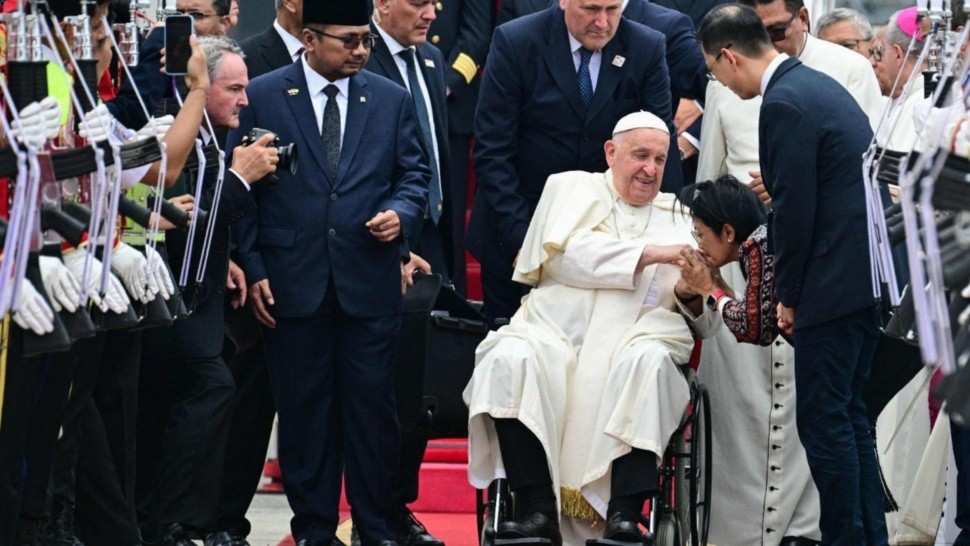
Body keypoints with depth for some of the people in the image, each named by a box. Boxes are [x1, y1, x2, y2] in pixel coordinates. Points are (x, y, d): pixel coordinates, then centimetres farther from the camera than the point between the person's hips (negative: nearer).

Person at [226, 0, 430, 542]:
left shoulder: (392, 100, 9)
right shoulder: (261, 97, 1)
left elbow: (414, 174, 14)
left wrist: (401, 212, -8)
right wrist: (253, 267, -3)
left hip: (370, 284, 1)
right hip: (293, 283, -1)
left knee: (373, 409, 2)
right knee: (305, 410, 5)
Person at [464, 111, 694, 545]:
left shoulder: (677, 219, 20)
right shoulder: (573, 189, 16)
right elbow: (569, 252, -5)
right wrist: (651, 254, -11)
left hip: (632, 344, 1)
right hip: (555, 337, 0)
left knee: (648, 362, -33)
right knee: (509, 360, -31)